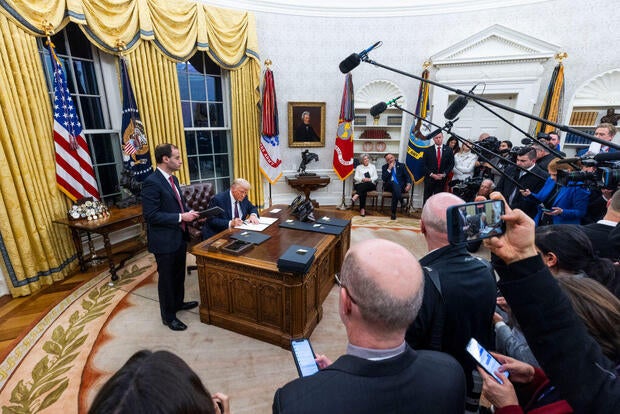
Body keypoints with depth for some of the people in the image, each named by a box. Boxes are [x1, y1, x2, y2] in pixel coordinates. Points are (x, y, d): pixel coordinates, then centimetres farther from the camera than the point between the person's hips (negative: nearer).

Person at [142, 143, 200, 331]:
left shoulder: (172, 179, 7)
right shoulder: (152, 182, -20)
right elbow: (151, 215, -24)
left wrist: (190, 213, -1)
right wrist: (181, 217, -25)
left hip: (179, 236, 8)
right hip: (164, 240, -8)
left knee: (179, 273, 23)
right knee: (166, 278, 9)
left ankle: (178, 302, 45)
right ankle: (168, 316, 27)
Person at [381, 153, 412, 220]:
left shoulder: (401, 165, 13)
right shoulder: (384, 167, 13)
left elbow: (408, 177, 7)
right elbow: (383, 178, -2)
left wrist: (408, 184, -12)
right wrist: (389, 169, -8)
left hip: (400, 186, 0)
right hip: (389, 186, 0)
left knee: (395, 191, -34)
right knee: (394, 183, -35)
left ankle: (393, 213, -30)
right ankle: (402, 201, -42)